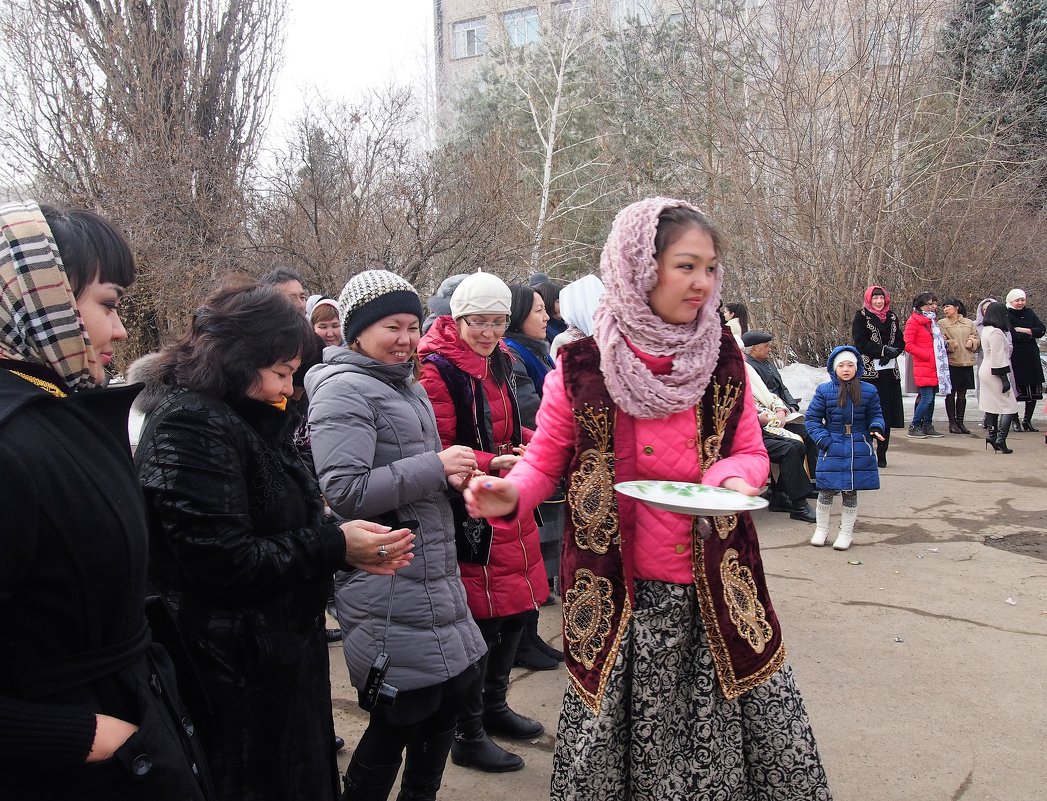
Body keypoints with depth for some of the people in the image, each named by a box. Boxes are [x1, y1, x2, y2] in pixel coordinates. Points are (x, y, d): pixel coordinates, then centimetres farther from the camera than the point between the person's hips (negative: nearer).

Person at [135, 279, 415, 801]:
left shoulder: (251, 419, 10)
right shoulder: (191, 424, -20)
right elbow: (222, 560, -26)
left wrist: (349, 548, -2)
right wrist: (335, 547, -17)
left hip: (278, 656, 9)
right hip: (236, 674, -9)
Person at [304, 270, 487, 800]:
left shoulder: (408, 385, 16)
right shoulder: (343, 389, -13)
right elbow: (344, 491, -23)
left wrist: (452, 473, 5)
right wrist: (436, 467, -20)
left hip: (433, 574, 9)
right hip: (388, 584, -9)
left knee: (452, 690, 16)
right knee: (403, 716, 0)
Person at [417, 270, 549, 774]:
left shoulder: (498, 362, 13)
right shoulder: (438, 369, -13)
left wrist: (525, 445, 3)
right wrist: (490, 464, -28)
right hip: (469, 512, -9)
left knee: (517, 607, 16)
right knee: (481, 617, -2)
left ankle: (494, 706, 36)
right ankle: (468, 736, 15)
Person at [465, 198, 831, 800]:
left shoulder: (723, 360, 1)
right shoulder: (583, 366, -8)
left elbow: (752, 454, 8)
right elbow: (546, 460, 2)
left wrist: (730, 477, -14)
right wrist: (510, 494, -19)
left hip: (716, 586, 3)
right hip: (622, 593, -2)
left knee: (762, 716, 8)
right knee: (617, 733, 9)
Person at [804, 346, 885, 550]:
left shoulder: (868, 391, 2)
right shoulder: (824, 391, -3)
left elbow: (875, 415, 12)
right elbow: (811, 418, 0)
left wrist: (876, 428, -10)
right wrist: (823, 440, -10)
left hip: (859, 450, 1)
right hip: (832, 449, -1)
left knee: (851, 492, 9)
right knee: (826, 491, 4)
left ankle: (846, 531, 23)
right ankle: (821, 528, 24)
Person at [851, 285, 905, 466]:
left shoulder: (892, 317, 16)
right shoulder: (861, 317, 1)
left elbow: (901, 342, 13)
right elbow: (860, 342, -9)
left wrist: (891, 352, -8)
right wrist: (883, 350, -17)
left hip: (890, 371, 5)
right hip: (869, 371, -5)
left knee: (887, 413, 4)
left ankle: (881, 455, 12)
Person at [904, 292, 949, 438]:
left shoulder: (933, 320, 18)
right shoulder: (913, 321, -8)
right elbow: (908, 345, -14)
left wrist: (943, 343, 9)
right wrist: (928, 355, -16)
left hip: (936, 366, 8)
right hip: (923, 367, -8)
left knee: (930, 397, 10)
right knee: (927, 398, -11)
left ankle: (927, 426, 16)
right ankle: (914, 427, -2)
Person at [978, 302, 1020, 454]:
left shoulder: (986, 330, 13)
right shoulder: (996, 332, -18)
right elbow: (998, 357, -20)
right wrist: (1004, 378, -18)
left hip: (986, 371, 10)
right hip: (995, 373, -10)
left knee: (992, 406, 14)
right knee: (1009, 406, -5)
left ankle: (991, 436, 17)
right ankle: (1000, 441, -10)